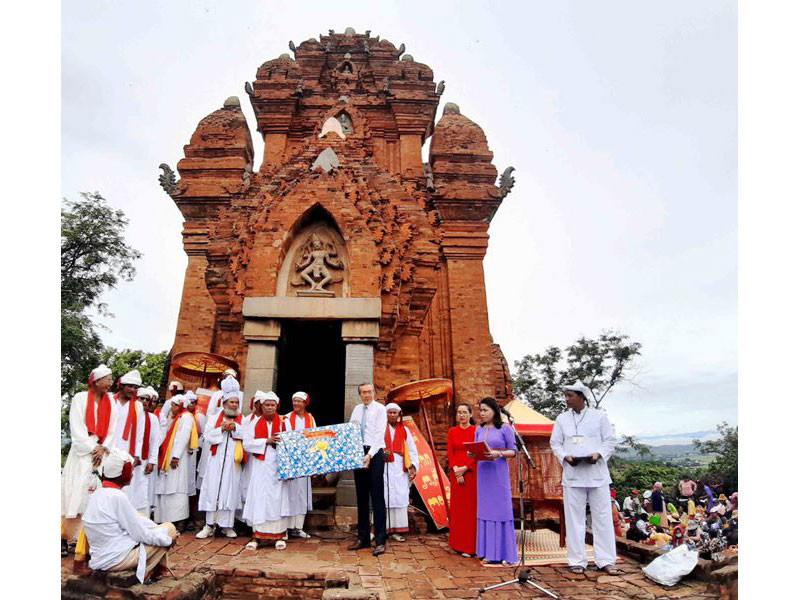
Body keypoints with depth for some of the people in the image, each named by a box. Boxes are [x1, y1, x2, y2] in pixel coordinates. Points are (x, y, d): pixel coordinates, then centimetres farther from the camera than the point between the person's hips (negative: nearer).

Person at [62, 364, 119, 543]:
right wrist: (92, 449, -10)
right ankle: (73, 536, 1)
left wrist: (102, 448, -8)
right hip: (82, 452, -3)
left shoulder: (111, 402, 8)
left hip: (101, 452, 3)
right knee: (77, 491, -5)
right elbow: (77, 428, -7)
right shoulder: (80, 398, -2)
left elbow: (112, 430, 6)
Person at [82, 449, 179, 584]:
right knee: (169, 528, 0)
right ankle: (144, 574, 9)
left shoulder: (97, 493, 6)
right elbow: (140, 535, -17)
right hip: (117, 559, -9)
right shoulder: (118, 497, -21)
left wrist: (156, 527, 9)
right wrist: (169, 539, -4)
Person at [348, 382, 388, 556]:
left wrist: (370, 455, -22)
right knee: (361, 497, 11)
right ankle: (363, 538, 21)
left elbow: (380, 434, -14)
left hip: (375, 453, -5)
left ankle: (380, 541, 1)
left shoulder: (380, 409, -5)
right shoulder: (356, 409, 12)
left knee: (377, 497, -5)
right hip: (358, 453, 6)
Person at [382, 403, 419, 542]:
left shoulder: (404, 431, 12)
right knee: (384, 498, -4)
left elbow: (412, 450, 12)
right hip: (384, 468, -2)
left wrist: (413, 466, 0)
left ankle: (396, 530, 7)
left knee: (400, 498, 1)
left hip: (399, 469, 3)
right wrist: (381, 453, -16)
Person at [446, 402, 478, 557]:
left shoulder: (477, 431, -2)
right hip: (456, 474, 3)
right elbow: (450, 453, 3)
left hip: (472, 473, -3)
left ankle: (471, 546, 9)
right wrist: (456, 471, -10)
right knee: (458, 508, 7)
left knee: (472, 508, 0)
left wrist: (465, 468, -14)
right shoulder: (452, 431, 7)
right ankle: (460, 544, 17)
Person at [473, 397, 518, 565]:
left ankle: (505, 553, 9)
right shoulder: (479, 430, 11)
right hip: (483, 473, 5)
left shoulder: (505, 428, -3)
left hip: (499, 474, -5)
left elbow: (513, 451, -5)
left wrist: (498, 453, -21)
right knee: (485, 510, 7)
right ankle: (489, 552, 16)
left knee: (501, 509, -2)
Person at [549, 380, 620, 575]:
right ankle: (577, 561, 15)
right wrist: (565, 456, -10)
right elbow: (555, 443, 8)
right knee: (575, 519, 5)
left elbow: (610, 440, 4)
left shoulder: (599, 416, 3)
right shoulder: (562, 419, 6)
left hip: (597, 474, -1)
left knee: (603, 517, 5)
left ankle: (606, 561, 18)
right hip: (572, 475, 1)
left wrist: (599, 454, -13)